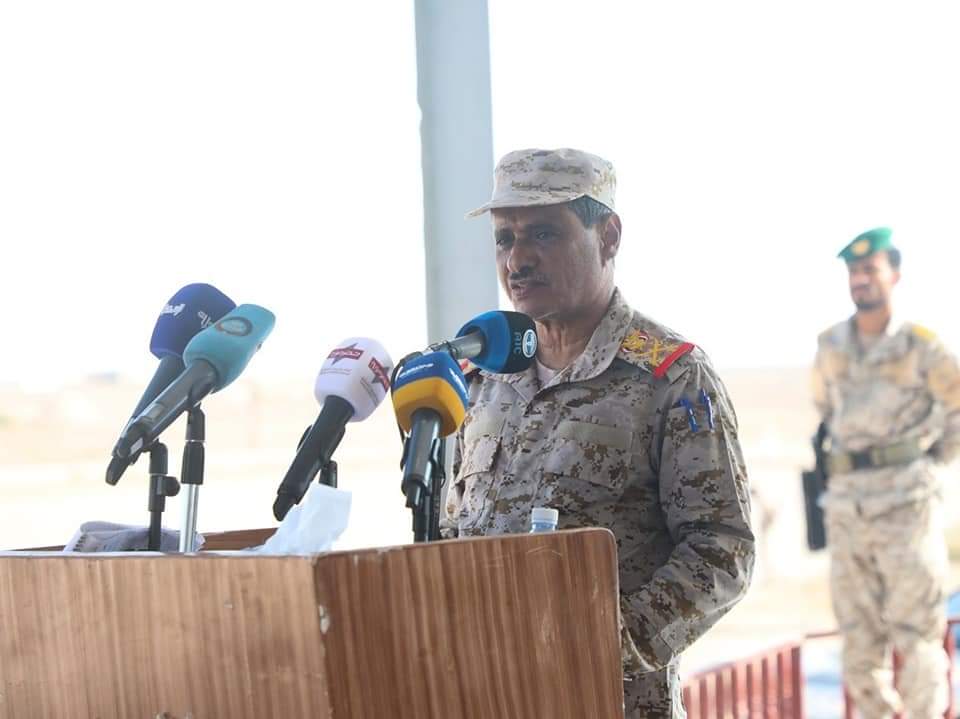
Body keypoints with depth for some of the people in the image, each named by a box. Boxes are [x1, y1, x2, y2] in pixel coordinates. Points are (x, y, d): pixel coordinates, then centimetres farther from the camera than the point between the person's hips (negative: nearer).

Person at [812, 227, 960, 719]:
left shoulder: (920, 346, -6)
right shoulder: (830, 346, 8)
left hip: (906, 501, -5)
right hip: (845, 504, 5)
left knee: (916, 631, -4)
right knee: (857, 632, 8)